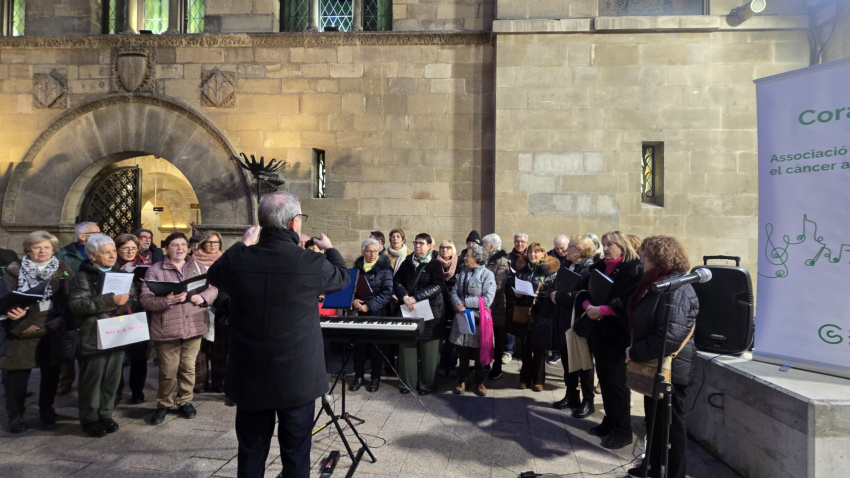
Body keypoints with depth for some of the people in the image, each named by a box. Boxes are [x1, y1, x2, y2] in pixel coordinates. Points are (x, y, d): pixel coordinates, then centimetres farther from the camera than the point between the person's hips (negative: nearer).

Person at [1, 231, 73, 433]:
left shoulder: (63, 270, 4)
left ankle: (47, 409, 29)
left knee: (51, 371, 11)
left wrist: (61, 318, -9)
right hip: (22, 330, -2)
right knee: (18, 373, 1)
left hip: (53, 330, 2)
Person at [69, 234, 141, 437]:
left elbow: (135, 299, 11)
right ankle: (89, 418, 18)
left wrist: (126, 304, -11)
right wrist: (111, 300, -25)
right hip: (93, 336, -4)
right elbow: (76, 304, -17)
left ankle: (105, 414, 24)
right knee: (92, 378, 5)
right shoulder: (83, 276, -3)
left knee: (112, 377, 10)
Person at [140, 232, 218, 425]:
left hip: (193, 326, 3)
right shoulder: (155, 270, 1)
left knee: (188, 367, 11)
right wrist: (167, 300, -23)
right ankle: (163, 404, 23)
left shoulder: (198, 267, 12)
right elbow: (145, 299, -7)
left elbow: (213, 289, 9)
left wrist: (202, 297, -11)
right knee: (168, 371, 2)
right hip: (167, 328, -3)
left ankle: (185, 401, 29)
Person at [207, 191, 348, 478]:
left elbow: (214, 275, 15)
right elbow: (342, 276, 5)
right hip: (298, 378, -3)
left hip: (249, 377, 3)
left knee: (251, 453, 18)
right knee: (296, 455, 13)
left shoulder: (236, 260, -10)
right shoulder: (312, 264, -18)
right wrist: (330, 248, 24)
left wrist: (243, 245, 25)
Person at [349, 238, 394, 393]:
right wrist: (353, 301, -12)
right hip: (359, 312, 3)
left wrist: (369, 306, -18)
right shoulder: (357, 267, 8)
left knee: (377, 346, 3)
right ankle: (359, 376, 17)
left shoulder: (385, 268, -3)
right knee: (359, 344, 1)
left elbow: (387, 293, -11)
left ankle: (376, 377, 18)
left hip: (378, 313, -2)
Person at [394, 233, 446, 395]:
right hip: (408, 310, 3)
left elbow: (438, 286, -13)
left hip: (430, 311, -3)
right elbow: (398, 281, 4)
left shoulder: (435, 264, -2)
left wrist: (415, 298, -20)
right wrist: (405, 297, -16)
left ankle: (427, 383, 16)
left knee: (428, 348, 2)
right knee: (407, 346, 3)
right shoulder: (407, 262, 10)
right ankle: (407, 381, 16)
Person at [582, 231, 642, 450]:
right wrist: (588, 306, -10)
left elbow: (628, 301, -20)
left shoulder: (633, 269, -10)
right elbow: (583, 289, 9)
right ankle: (610, 421, 29)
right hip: (599, 331, 7)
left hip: (619, 334, -7)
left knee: (617, 382, -1)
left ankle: (623, 430, 13)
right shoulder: (599, 267, 12)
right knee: (604, 378, 14)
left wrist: (601, 310, -21)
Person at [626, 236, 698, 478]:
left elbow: (670, 337, -31)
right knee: (654, 420, 22)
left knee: (671, 425, 8)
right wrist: (635, 350, 5)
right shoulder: (657, 284, 8)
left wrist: (635, 352, -21)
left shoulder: (676, 289, -24)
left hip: (671, 369, -10)